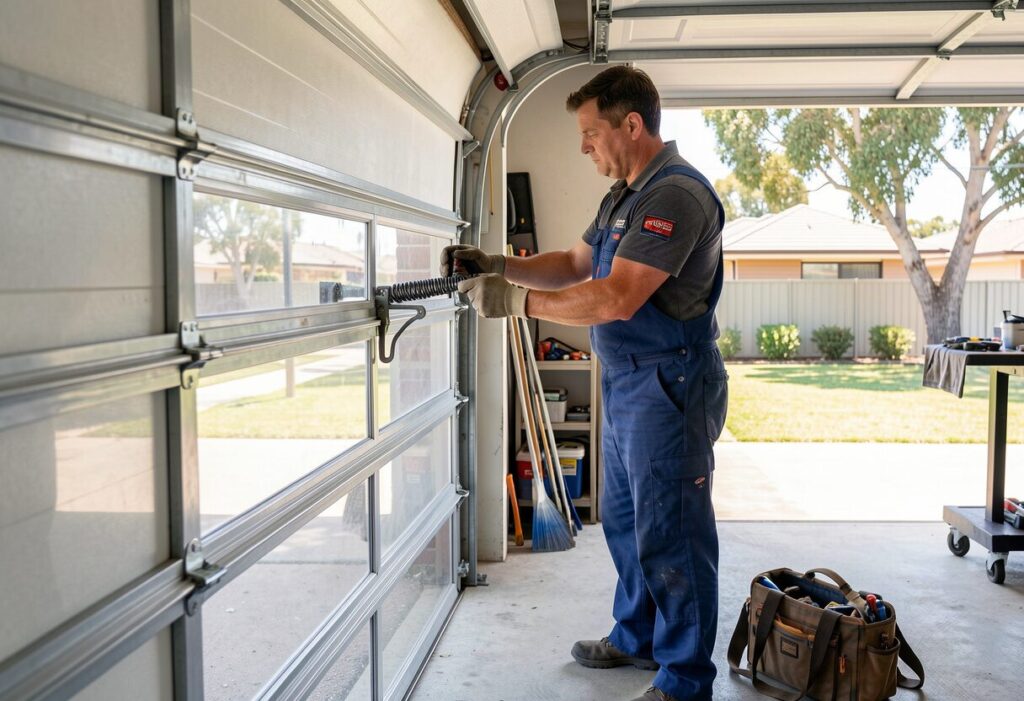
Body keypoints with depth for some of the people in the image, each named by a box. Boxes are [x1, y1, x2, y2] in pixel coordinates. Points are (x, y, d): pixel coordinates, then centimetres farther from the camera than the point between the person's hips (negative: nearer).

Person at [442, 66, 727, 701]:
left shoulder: (676, 193, -19)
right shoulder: (624, 195, 15)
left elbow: (616, 299, -27)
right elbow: (574, 265, 18)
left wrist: (515, 300, -22)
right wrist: (496, 265, 5)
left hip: (669, 390, -10)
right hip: (626, 386, 10)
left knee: (669, 537, 0)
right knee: (625, 521, 20)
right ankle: (636, 638, 39)